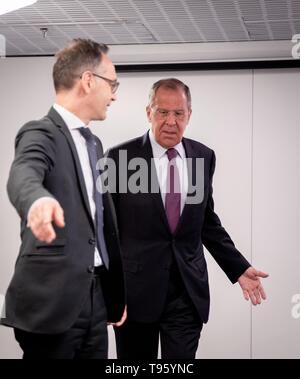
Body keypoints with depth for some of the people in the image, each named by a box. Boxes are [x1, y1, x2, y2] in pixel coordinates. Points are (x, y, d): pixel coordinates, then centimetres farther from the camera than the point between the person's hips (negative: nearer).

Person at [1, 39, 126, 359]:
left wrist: (117, 290, 20)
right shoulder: (41, 133, -9)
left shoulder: (93, 143, 17)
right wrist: (39, 199, -55)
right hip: (52, 298, -8)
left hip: (96, 295, 8)